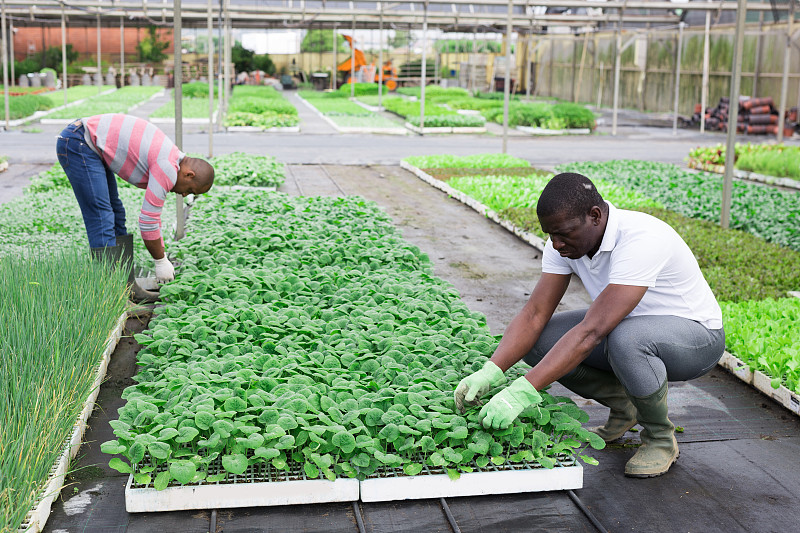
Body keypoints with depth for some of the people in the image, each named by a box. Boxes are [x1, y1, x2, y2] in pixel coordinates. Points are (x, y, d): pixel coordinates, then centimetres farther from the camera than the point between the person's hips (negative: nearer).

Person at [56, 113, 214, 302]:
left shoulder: (169, 159, 13)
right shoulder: (168, 170, -18)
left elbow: (154, 212, 22)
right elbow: (148, 221, -15)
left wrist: (162, 257, 24)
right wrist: (161, 262, -3)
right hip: (77, 144, -11)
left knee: (116, 215, 10)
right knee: (102, 220, -12)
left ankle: (127, 287, 13)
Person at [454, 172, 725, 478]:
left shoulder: (641, 240, -35)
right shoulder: (565, 241, -12)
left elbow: (591, 332, -42)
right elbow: (534, 314, -15)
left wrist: (522, 391, -46)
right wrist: (490, 372, -31)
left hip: (696, 335, -7)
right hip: (630, 326, 7)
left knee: (625, 339, -40)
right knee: (535, 341, -14)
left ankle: (661, 438, -11)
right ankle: (623, 406, 8)